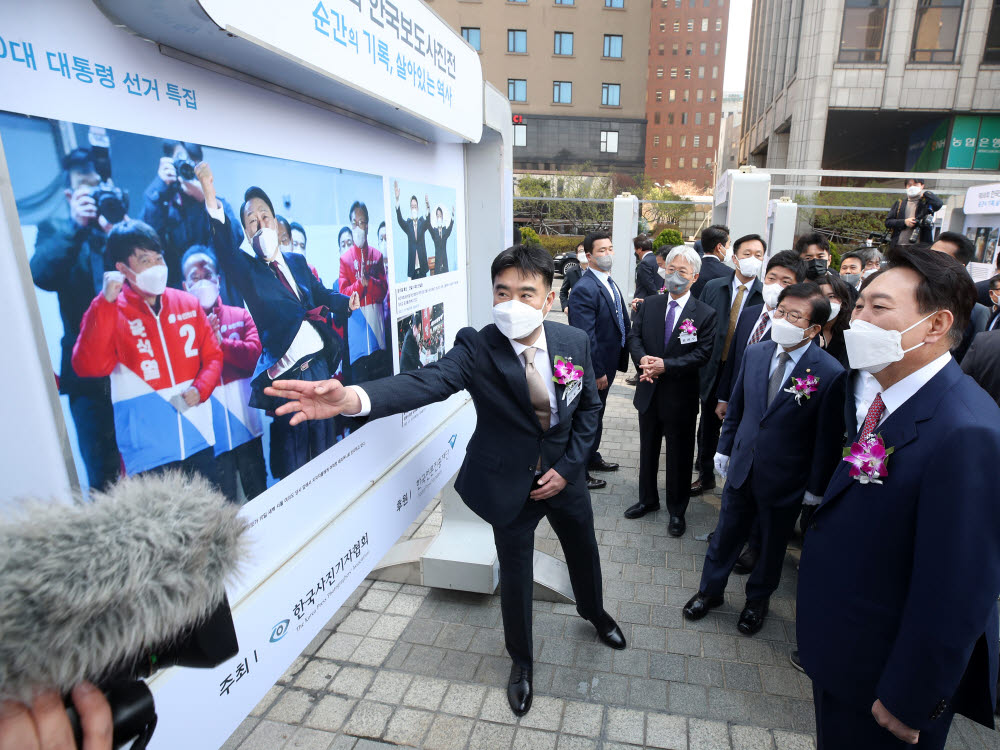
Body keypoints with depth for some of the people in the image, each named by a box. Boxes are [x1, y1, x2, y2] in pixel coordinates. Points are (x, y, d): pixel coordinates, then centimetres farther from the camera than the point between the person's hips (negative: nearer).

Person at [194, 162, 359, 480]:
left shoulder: (297, 262, 15)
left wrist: (345, 301, -4)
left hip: (320, 363, 5)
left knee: (324, 439, 15)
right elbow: (225, 250, -19)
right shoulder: (248, 269, 0)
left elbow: (320, 293, 18)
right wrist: (211, 200, -33)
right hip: (285, 376, -5)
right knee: (292, 458, 5)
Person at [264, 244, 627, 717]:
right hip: (510, 482, -3)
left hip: (564, 476, 4)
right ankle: (521, 661, 44)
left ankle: (594, 613, 62)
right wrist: (352, 399, -58)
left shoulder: (575, 342, -13)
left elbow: (589, 407, -1)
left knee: (583, 550, 26)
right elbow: (428, 382, -40)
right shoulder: (477, 348, -23)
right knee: (515, 574, 13)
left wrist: (568, 466, -9)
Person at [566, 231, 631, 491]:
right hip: (593, 369, -9)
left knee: (597, 413, 23)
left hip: (608, 363, 9)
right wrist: (597, 372, -22)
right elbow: (585, 336, -25)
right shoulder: (585, 288, -22)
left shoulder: (610, 283, 9)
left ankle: (592, 457, 42)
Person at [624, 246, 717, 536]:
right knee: (648, 450, 19)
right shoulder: (649, 305, 3)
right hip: (649, 392, 4)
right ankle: (648, 499, 39)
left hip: (681, 396, -4)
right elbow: (634, 337, 1)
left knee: (679, 457, 10)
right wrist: (642, 359, -20)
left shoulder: (705, 314, -9)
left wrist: (666, 365, -24)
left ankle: (677, 510, 29)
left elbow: (702, 355, -15)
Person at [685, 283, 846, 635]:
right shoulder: (755, 353, -4)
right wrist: (725, 447, 10)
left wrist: (817, 486, -6)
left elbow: (828, 437, -12)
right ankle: (710, 590, 40)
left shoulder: (830, 374, -19)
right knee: (725, 534, 18)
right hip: (741, 468, 4)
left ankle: (758, 599, 44)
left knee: (772, 545, 19)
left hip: (784, 481, -3)